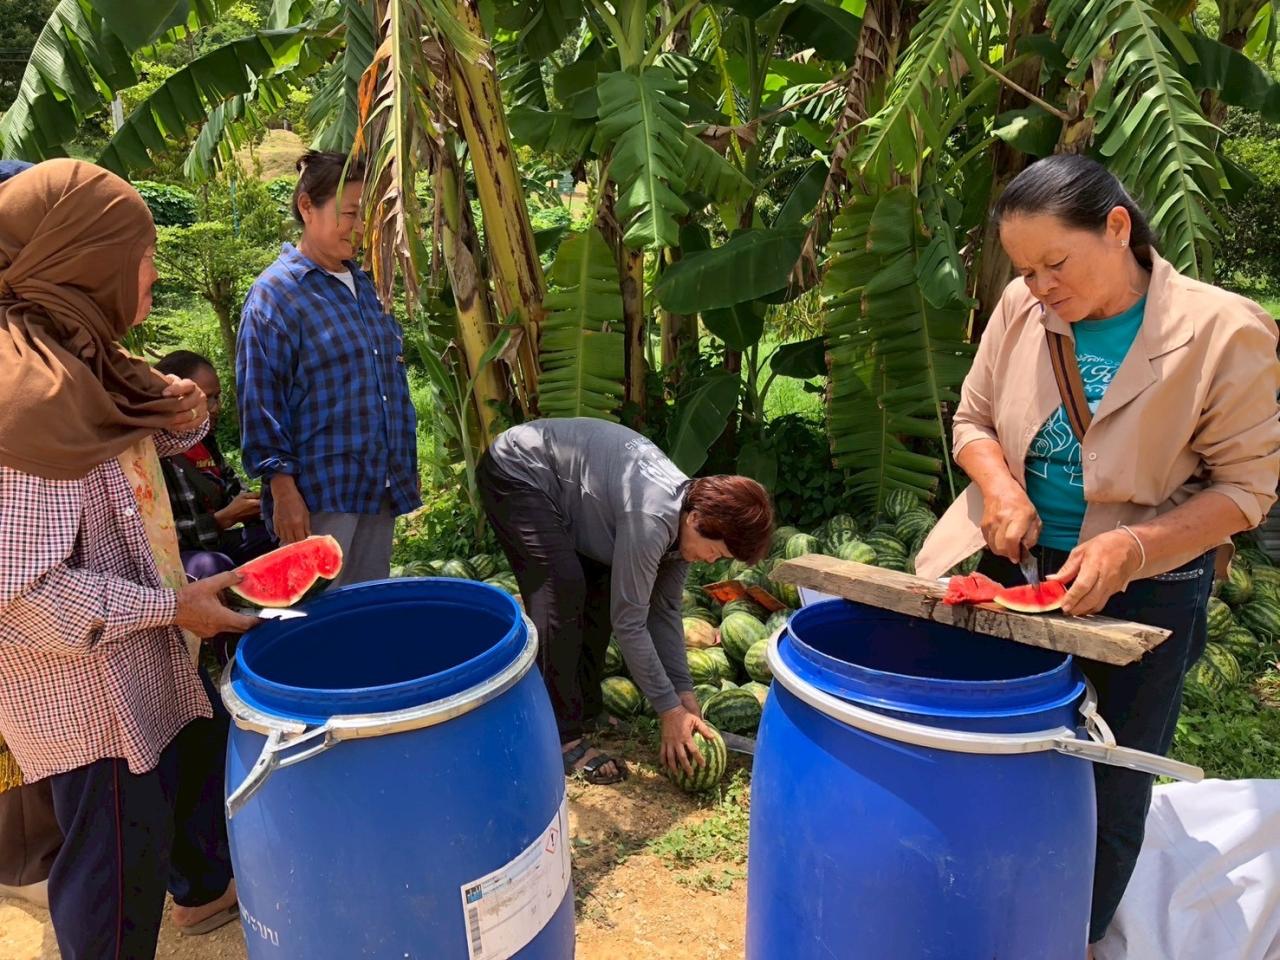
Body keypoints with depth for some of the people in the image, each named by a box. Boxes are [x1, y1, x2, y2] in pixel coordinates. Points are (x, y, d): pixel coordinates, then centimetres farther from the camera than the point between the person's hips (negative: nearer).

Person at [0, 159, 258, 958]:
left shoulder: (75, 359, 2)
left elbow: (120, 451, 19)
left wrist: (179, 420, -4)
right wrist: (172, 606, -21)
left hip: (137, 664, 10)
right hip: (86, 686, -10)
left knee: (183, 777, 30)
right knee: (118, 859, 9)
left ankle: (204, 888, 56)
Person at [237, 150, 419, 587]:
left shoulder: (363, 285, 12)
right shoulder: (274, 292, -9)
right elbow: (260, 401, -11)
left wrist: (406, 468, 17)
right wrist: (282, 488, -15)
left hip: (379, 485, 7)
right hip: (319, 493, -7)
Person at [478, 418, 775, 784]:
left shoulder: (689, 511, -6)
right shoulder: (651, 519, -33)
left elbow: (665, 609, 2)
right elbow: (628, 621, -26)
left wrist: (685, 695, 0)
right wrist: (670, 710, -18)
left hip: (559, 486, 9)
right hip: (515, 472, -9)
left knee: (602, 588, 4)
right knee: (564, 591, -19)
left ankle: (585, 712, 18)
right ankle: (562, 739, -11)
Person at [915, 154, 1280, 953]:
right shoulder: (1022, 310, -8)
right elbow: (972, 420, 5)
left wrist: (1130, 549, -26)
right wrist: (997, 484, -17)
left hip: (1148, 587, -3)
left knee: (1110, 789, 12)